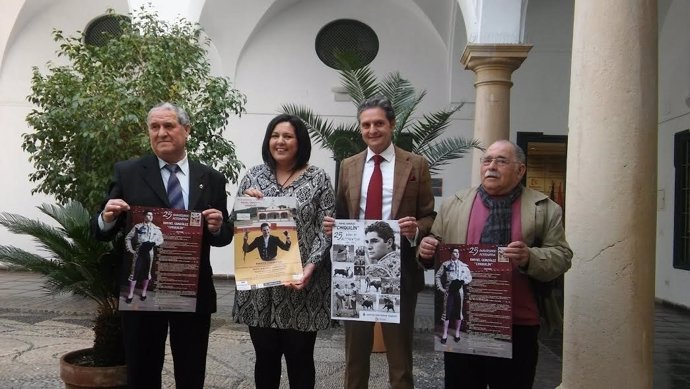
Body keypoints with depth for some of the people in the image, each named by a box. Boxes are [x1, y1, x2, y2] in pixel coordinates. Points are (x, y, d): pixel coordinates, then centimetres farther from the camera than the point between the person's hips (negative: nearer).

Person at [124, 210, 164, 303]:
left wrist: (154, 243, -9)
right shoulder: (137, 227, 2)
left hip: (149, 253, 1)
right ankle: (131, 294, 6)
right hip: (138, 252, -1)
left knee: (146, 272, 8)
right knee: (134, 272, -1)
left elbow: (161, 240, 9)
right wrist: (130, 249, -1)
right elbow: (128, 238, 6)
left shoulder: (156, 229, 6)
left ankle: (144, 292, 21)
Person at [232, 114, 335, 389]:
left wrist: (311, 266, -18)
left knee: (300, 357, 9)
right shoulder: (253, 176, 7)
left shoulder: (318, 178, 0)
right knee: (265, 356, 12)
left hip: (302, 284, -2)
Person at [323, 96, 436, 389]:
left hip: (399, 271, -3)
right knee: (355, 352, 16)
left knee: (399, 354, 9)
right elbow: (341, 214, 12)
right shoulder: (348, 167, 9)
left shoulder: (416, 165, 0)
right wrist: (333, 224, -9)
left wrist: (416, 229, -21)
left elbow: (429, 217, -1)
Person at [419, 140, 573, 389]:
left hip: (518, 325, -1)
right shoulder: (453, 204, 9)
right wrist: (427, 248, -10)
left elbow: (561, 256, -2)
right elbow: (436, 245, 12)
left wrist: (530, 258, -20)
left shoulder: (545, 209, 3)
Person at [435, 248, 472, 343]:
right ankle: (445, 334, 9)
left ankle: (457, 333, 20)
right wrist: (440, 288, -2)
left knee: (458, 312, 7)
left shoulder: (463, 265, 4)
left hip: (459, 291, 1)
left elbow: (469, 277, 9)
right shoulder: (445, 264, 1)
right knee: (447, 311, 0)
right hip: (448, 291, -1)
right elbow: (438, 276, 5)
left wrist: (462, 281, -9)